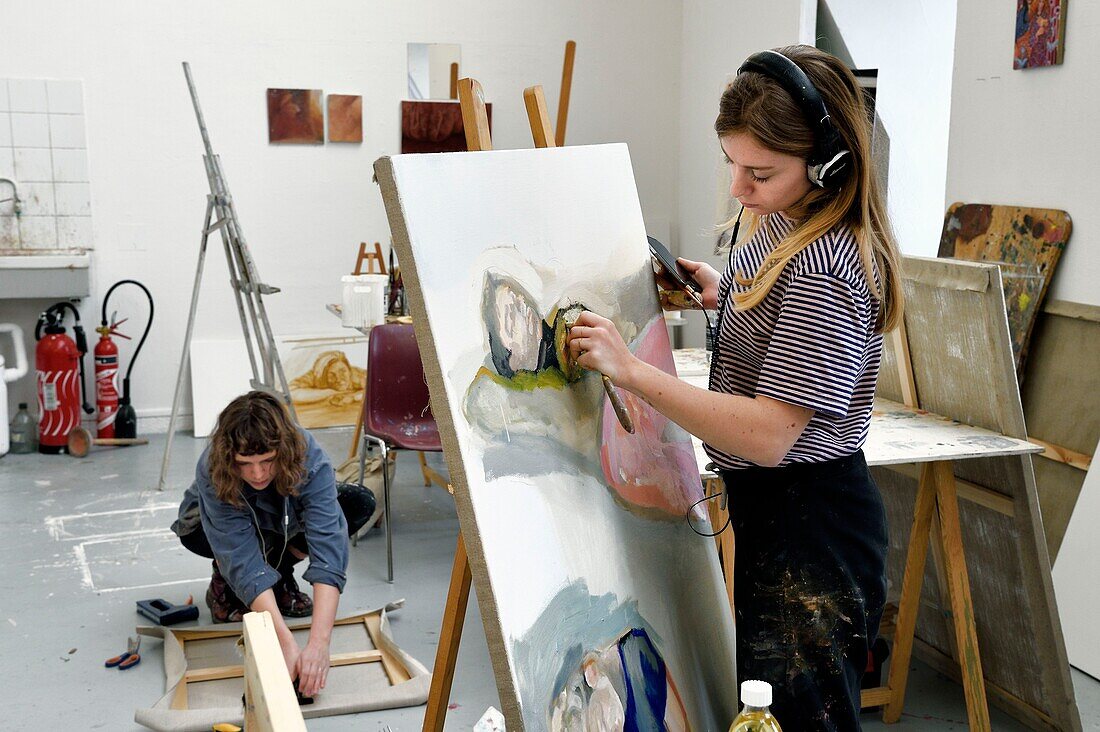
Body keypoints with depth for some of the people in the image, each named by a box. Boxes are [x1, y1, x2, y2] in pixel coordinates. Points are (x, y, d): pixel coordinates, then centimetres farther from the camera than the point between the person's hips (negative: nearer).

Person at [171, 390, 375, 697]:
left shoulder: (309, 458, -38)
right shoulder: (212, 472, -39)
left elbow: (328, 546, -47)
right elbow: (245, 563, -44)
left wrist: (319, 643, -57)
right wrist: (287, 644, -54)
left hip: (283, 525, 2)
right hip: (206, 529, -2)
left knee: (360, 502, -24)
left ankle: (281, 577, -3)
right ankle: (223, 583, -1)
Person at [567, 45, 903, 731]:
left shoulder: (828, 268, -26)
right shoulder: (779, 225, 5)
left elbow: (768, 434, -28)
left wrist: (631, 370, -27)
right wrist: (724, 295, 10)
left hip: (810, 528, -10)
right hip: (762, 505, 10)